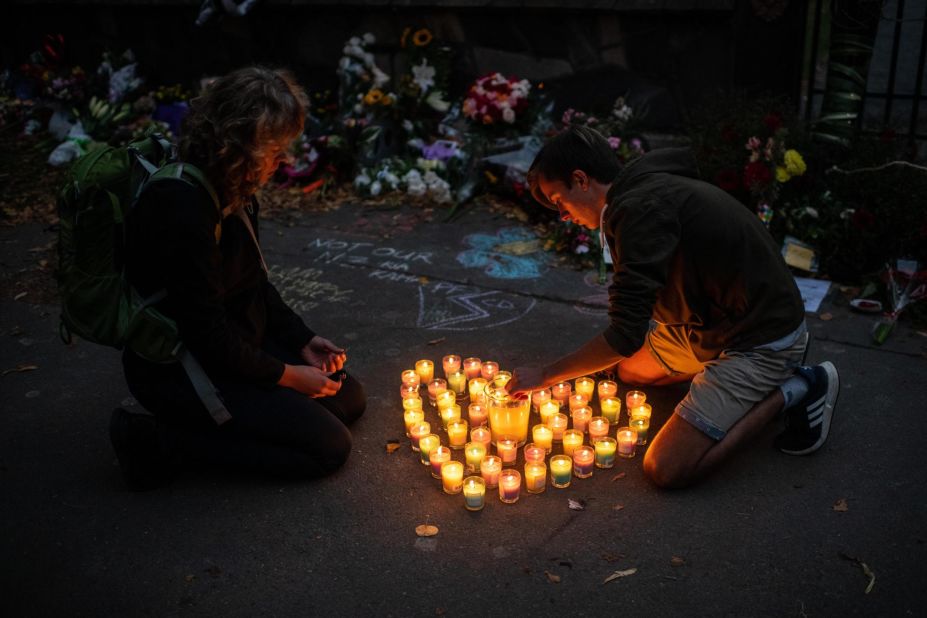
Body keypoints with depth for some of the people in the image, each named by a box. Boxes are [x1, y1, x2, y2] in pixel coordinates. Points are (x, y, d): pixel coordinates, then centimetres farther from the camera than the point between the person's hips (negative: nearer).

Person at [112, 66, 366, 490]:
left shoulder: (235, 193, 2)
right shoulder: (182, 205, -28)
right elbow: (206, 332, -25)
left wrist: (303, 340, 3)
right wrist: (286, 375, -14)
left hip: (233, 347, 10)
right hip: (178, 370, -10)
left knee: (349, 398, 10)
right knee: (329, 446, -12)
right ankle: (159, 438, -7)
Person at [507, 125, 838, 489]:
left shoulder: (640, 208, -25)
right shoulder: (647, 188, 7)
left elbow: (625, 336, -27)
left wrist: (544, 376, -16)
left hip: (763, 339, -10)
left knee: (667, 469, -16)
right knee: (630, 369, 26)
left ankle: (794, 390, -2)